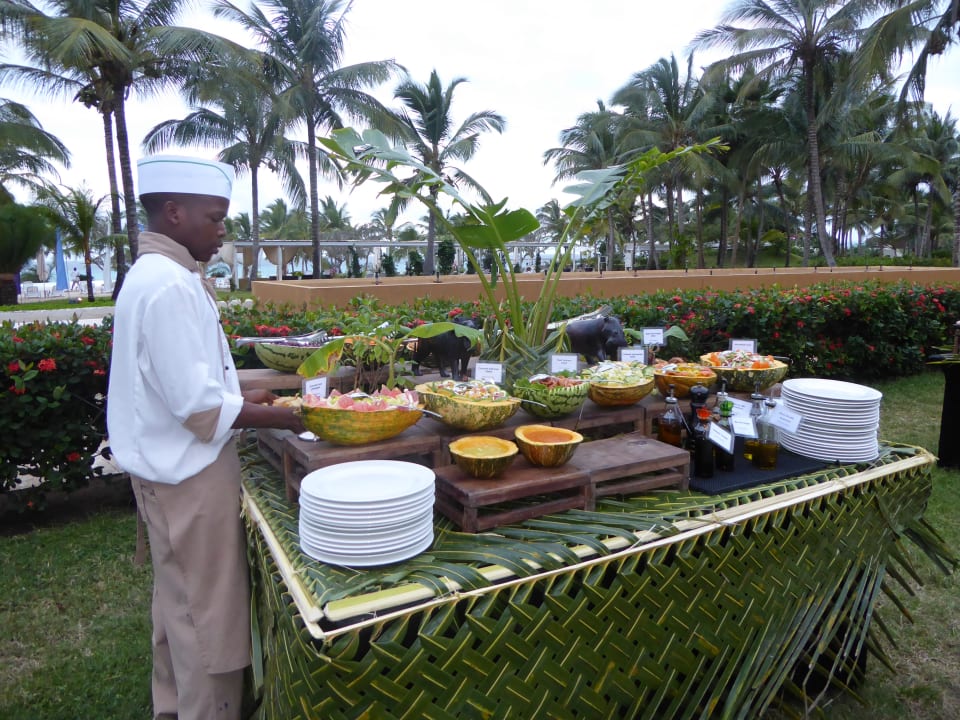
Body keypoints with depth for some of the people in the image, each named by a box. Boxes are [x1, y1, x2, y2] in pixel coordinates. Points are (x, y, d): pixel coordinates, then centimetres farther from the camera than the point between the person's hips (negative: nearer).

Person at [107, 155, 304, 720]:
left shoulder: (156, 275, 10)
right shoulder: (170, 286, -22)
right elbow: (198, 407, -25)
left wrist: (241, 397, 10)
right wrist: (283, 417, -16)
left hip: (172, 469, 10)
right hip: (189, 472, -10)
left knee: (182, 603, 23)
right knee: (209, 614, 5)